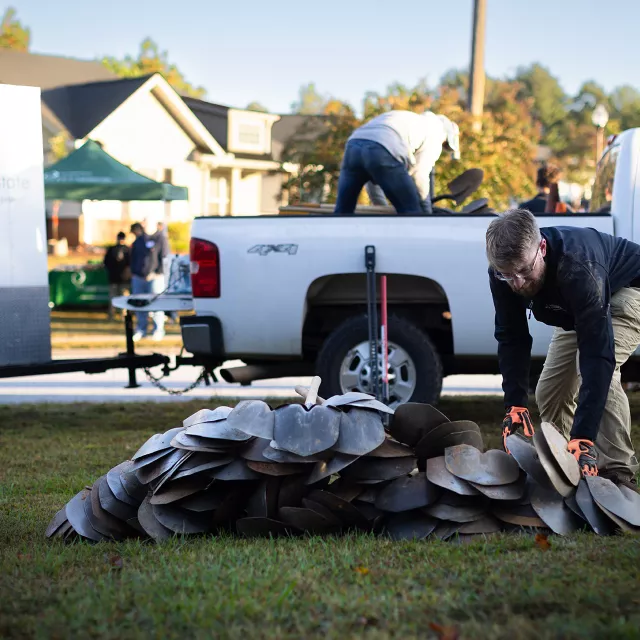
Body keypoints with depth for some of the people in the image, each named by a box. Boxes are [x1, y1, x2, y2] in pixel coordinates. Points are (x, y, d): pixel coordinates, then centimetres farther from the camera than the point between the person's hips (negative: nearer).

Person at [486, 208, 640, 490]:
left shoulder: (578, 267, -44)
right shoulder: (503, 274, -25)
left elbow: (598, 353, -46)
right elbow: (512, 339, -17)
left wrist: (583, 437, -50)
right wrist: (514, 406, -27)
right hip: (577, 309, 7)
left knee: (596, 367, -29)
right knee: (550, 390, 0)